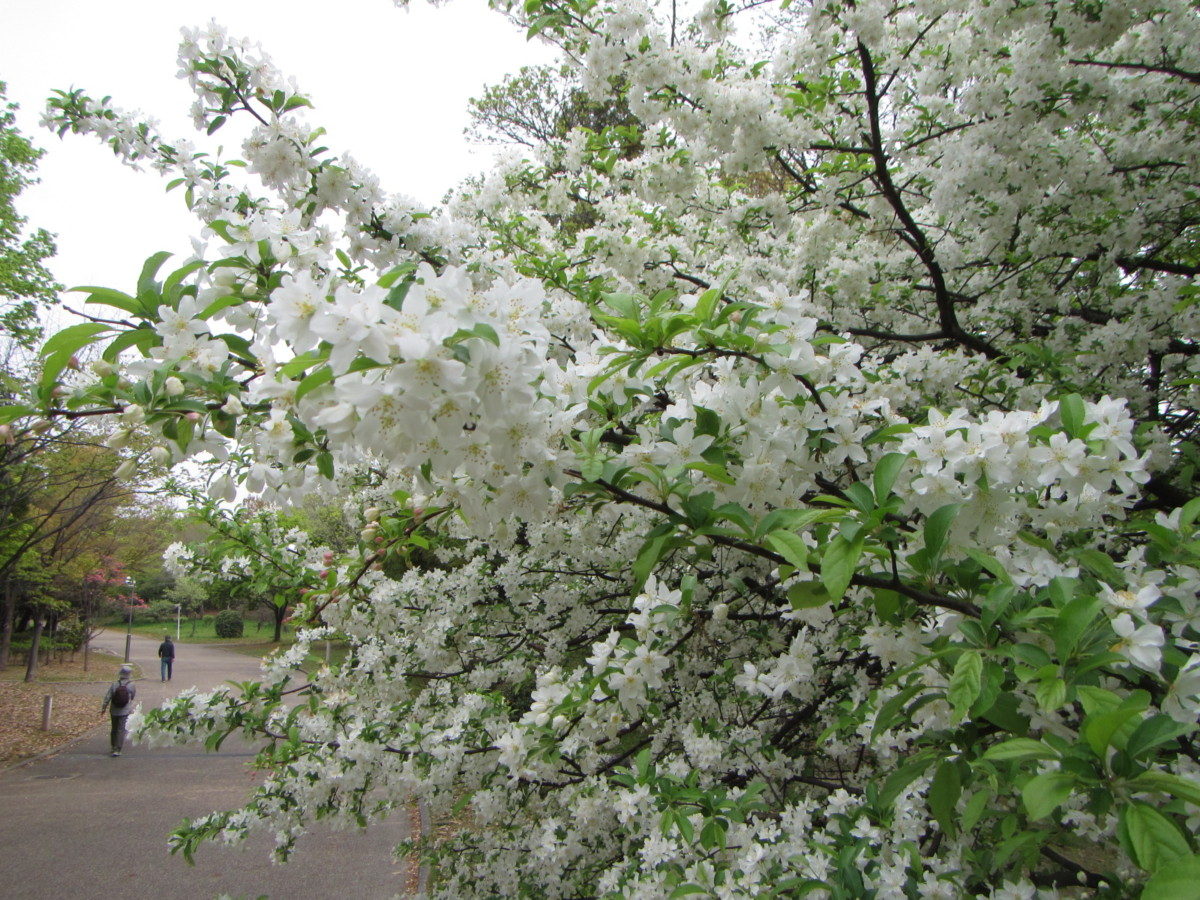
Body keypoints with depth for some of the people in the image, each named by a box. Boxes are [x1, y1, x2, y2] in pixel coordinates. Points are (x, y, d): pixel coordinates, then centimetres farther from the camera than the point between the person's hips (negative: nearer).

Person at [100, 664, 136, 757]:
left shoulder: (114, 685, -7)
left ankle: (113, 747, 34)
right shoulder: (131, 686, -10)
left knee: (114, 729, 20)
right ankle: (117, 750, -4)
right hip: (125, 712, -3)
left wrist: (103, 708, 6)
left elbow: (107, 698, -5)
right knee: (121, 730, 1)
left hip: (114, 711, 3)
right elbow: (133, 696, 5)